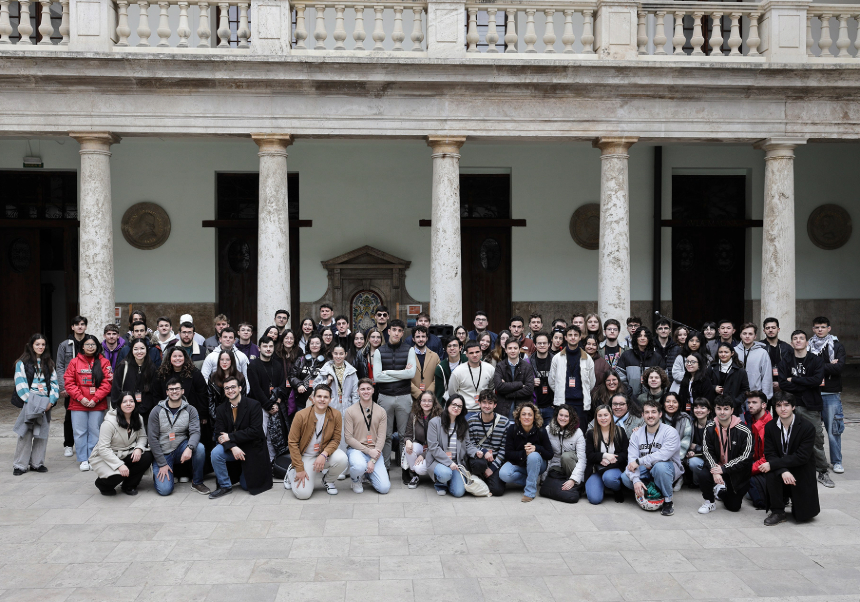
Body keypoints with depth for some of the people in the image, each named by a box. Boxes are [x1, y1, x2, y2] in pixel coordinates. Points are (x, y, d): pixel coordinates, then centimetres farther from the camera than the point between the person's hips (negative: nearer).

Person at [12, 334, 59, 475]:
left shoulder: (48, 364, 16)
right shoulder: (22, 363, 2)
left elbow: (54, 383, 10)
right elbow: (20, 384, -6)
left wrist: (51, 401, -4)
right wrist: (30, 401, -14)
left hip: (45, 404, 4)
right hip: (29, 404, -4)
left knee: (42, 434, 5)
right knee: (26, 434, -7)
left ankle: (37, 463, 13)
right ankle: (20, 465, 1)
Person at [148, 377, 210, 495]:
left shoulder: (190, 410, -2)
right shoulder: (157, 411, -5)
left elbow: (195, 432, -14)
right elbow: (152, 438, -6)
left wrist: (190, 448, -37)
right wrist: (162, 464, -12)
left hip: (180, 447, 1)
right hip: (162, 453, -1)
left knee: (200, 448, -31)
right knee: (165, 490, -17)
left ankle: (197, 483, -10)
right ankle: (158, 473, 20)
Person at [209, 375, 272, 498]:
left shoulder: (254, 405, -11)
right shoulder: (221, 409, 2)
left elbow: (255, 431, -18)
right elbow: (219, 434, -5)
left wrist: (230, 437, -20)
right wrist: (232, 447, -25)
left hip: (252, 450, -3)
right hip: (232, 448, 3)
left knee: (248, 486, -2)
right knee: (215, 453, -29)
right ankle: (225, 487, -8)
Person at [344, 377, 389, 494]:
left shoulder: (381, 412, 7)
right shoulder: (350, 411, 0)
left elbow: (381, 438, 1)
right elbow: (348, 437, -5)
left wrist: (373, 460, -11)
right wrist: (368, 451, -14)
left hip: (374, 451, 3)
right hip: (356, 449, -2)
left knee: (384, 488, -13)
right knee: (359, 467, -40)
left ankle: (368, 473, 21)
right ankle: (356, 480, 0)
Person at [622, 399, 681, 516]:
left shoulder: (670, 432, -11)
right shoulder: (637, 435, 3)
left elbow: (663, 455, -26)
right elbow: (632, 459, -9)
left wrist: (639, 461, -21)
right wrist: (636, 480, -26)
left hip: (667, 468, -4)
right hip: (645, 471, 4)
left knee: (660, 466, -38)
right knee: (625, 478, -22)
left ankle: (668, 501, -15)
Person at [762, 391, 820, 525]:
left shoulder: (808, 427, -16)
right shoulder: (770, 427, -4)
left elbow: (802, 457, -21)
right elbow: (769, 454, -9)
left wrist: (772, 464, -26)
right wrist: (783, 471, -29)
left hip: (802, 474, -2)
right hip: (781, 469, 2)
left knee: (804, 514, -4)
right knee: (771, 474, -32)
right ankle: (778, 513, -14)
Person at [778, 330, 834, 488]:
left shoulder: (817, 360, 4)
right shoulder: (786, 361, 6)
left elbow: (817, 380, -13)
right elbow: (783, 384, -6)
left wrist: (794, 380, -9)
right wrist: (806, 384, -10)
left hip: (811, 407, 0)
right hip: (791, 405, 1)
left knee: (817, 440, 2)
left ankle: (823, 472, 13)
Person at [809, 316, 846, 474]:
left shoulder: (837, 346, 5)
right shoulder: (809, 346, 9)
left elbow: (839, 367, -11)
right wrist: (828, 366, -13)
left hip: (831, 393, -2)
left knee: (833, 429, 0)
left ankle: (837, 461, 12)